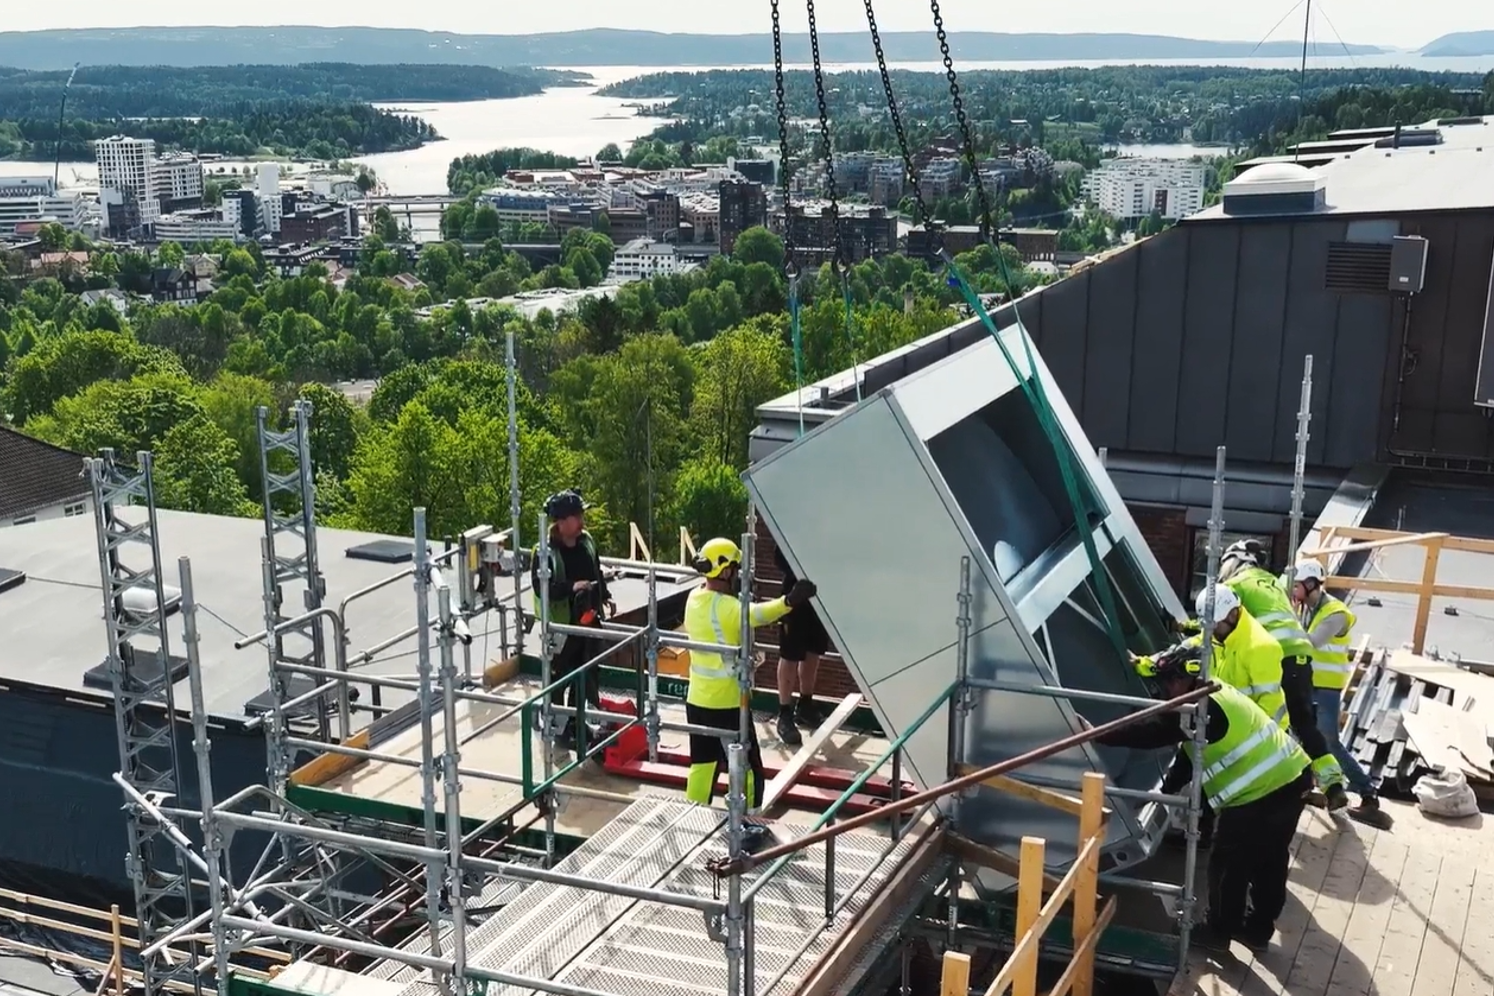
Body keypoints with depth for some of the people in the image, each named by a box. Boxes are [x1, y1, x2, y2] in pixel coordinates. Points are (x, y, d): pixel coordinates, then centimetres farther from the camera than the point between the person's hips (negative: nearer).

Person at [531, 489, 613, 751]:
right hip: (562, 623, -7)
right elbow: (540, 587, -25)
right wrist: (572, 587, -34)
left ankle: (575, 719, 33)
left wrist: (606, 597, 10)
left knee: (585, 672, 17)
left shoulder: (586, 541, 2)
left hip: (588, 619, 7)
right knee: (559, 675, 7)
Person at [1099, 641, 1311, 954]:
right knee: (1269, 861, 21)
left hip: (1261, 793, -10)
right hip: (1292, 778, 10)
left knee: (1229, 864, 7)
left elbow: (1152, 734, -18)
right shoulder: (1217, 694, 15)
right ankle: (1258, 929, 35)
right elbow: (1192, 753, 23)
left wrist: (1099, 735, -13)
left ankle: (1218, 931, 21)